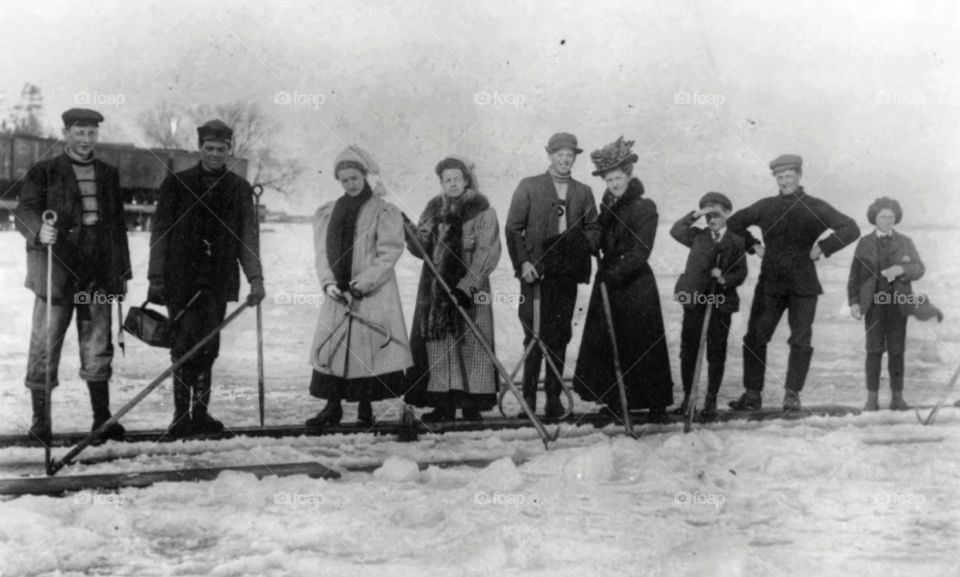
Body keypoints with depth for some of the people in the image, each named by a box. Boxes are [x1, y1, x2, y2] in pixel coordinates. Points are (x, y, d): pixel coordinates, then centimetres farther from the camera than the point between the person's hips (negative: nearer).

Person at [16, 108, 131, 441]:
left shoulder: (109, 175, 14)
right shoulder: (44, 173, 2)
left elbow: (118, 225, 16)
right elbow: (25, 211, -9)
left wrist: (122, 273, 13)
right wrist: (39, 229, -32)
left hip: (99, 275, 4)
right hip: (57, 273, -3)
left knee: (98, 348, 7)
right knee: (45, 346, -2)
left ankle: (102, 418, 14)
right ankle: (40, 420, 7)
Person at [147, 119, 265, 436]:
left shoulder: (239, 189, 11)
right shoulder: (176, 184, 5)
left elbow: (248, 237, 8)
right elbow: (160, 234, 4)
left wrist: (255, 277, -3)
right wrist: (156, 278, -1)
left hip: (218, 282, 2)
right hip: (181, 279, -2)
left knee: (207, 349, 3)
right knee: (186, 346, -7)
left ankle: (199, 414, 12)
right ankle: (182, 415, -2)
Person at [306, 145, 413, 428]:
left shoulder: (384, 211, -1)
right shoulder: (327, 212, 13)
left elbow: (388, 253, -8)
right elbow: (323, 251, 9)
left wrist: (361, 284, -15)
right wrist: (328, 282, -8)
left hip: (374, 294, -4)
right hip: (337, 293, 4)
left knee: (368, 349, -6)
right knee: (330, 346, 0)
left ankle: (365, 407, 4)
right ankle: (333, 407, 8)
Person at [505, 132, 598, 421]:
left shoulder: (583, 192, 14)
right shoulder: (528, 187, 7)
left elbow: (592, 229, 15)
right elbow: (513, 227, 4)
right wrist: (522, 262, -6)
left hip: (568, 273, 3)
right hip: (535, 271, -2)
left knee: (559, 338, 4)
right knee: (535, 336, -6)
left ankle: (554, 398, 10)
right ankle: (528, 398, -1)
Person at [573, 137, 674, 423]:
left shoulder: (645, 208, -7)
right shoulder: (607, 208, 13)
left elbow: (640, 252, -15)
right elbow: (598, 242, 11)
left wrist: (617, 271, -26)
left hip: (636, 284, -6)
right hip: (608, 281, 6)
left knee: (644, 347, -2)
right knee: (605, 344, 6)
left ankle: (657, 405, 6)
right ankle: (614, 402, 15)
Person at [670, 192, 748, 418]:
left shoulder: (736, 241, 4)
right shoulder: (698, 236, 9)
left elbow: (741, 273, 2)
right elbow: (676, 231, -2)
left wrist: (725, 278, -16)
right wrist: (695, 215, -8)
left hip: (721, 303, -1)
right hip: (694, 300, 1)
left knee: (716, 352, 3)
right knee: (688, 350, 4)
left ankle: (711, 399, 12)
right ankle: (688, 396, 14)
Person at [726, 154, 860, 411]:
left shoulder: (816, 208, 3)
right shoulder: (766, 206, 10)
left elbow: (851, 229, -2)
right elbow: (733, 223, 20)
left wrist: (823, 247, -10)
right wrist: (753, 246, 9)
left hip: (803, 286, -2)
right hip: (770, 283, 2)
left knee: (801, 341, -3)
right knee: (754, 338, -2)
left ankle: (792, 395, 6)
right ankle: (752, 394, 6)